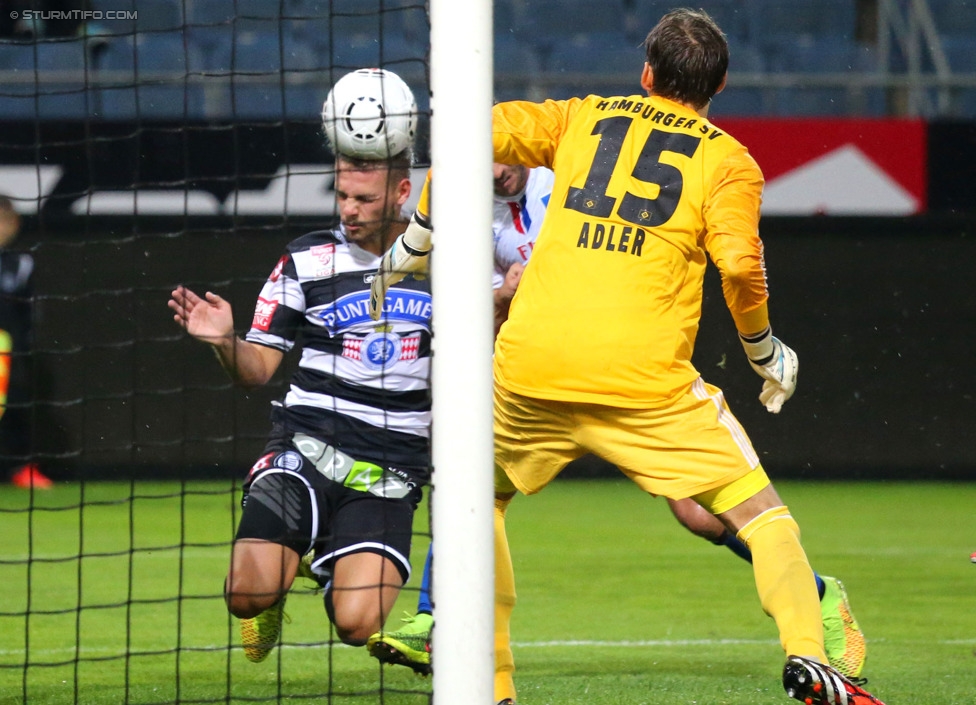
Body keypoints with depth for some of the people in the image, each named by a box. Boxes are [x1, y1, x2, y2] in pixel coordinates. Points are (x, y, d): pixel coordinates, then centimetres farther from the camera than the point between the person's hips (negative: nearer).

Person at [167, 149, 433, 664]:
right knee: (247, 596, -21)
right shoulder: (306, 260, 2)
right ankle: (286, 563, 18)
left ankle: (332, 569, 20)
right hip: (306, 448, 0)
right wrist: (224, 341, -17)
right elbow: (257, 370, 5)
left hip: (392, 469, 0)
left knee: (356, 624, -18)